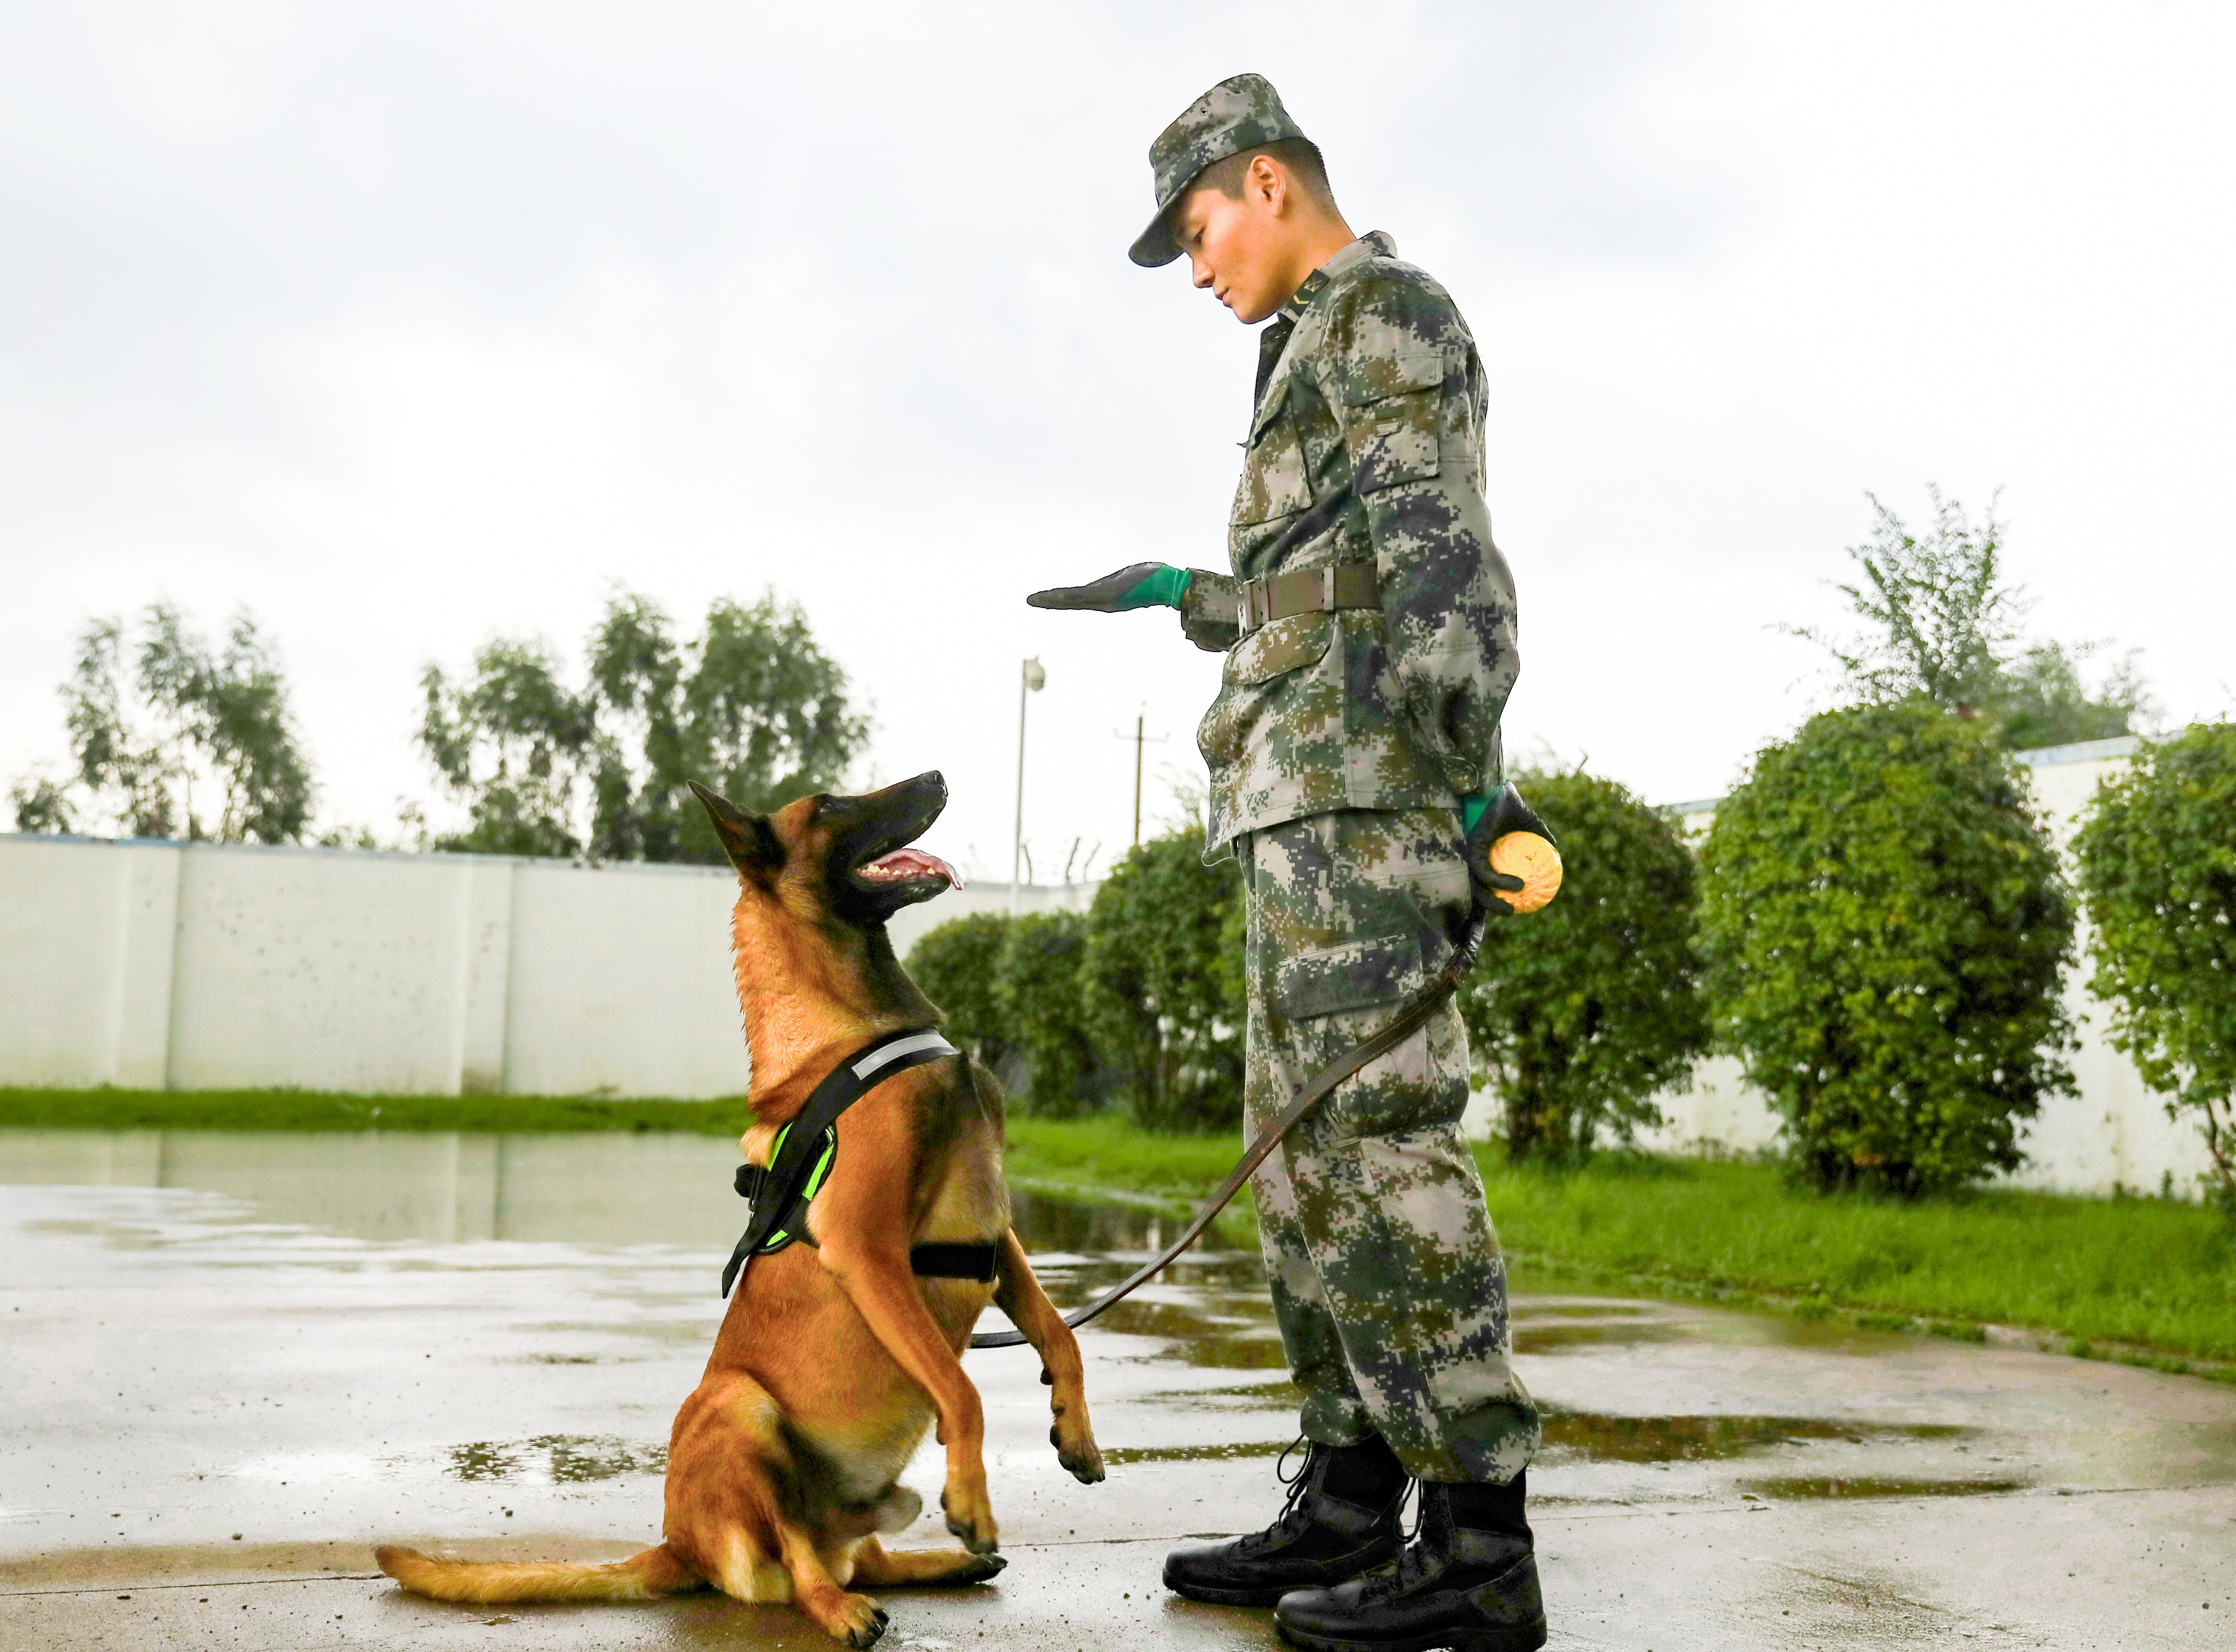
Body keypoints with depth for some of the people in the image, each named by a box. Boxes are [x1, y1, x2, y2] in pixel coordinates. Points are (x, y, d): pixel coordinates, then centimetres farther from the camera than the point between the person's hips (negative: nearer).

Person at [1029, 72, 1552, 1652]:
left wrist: (1467, 784, -25)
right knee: (1311, 1153, 7)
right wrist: (1176, 593, 43)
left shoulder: (1386, 307, -2)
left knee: (1377, 1143, -14)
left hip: (1362, 792, -11)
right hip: (1316, 810, 11)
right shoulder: (1341, 364, 29)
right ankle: (1349, 1510, 11)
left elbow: (1432, 554, -16)